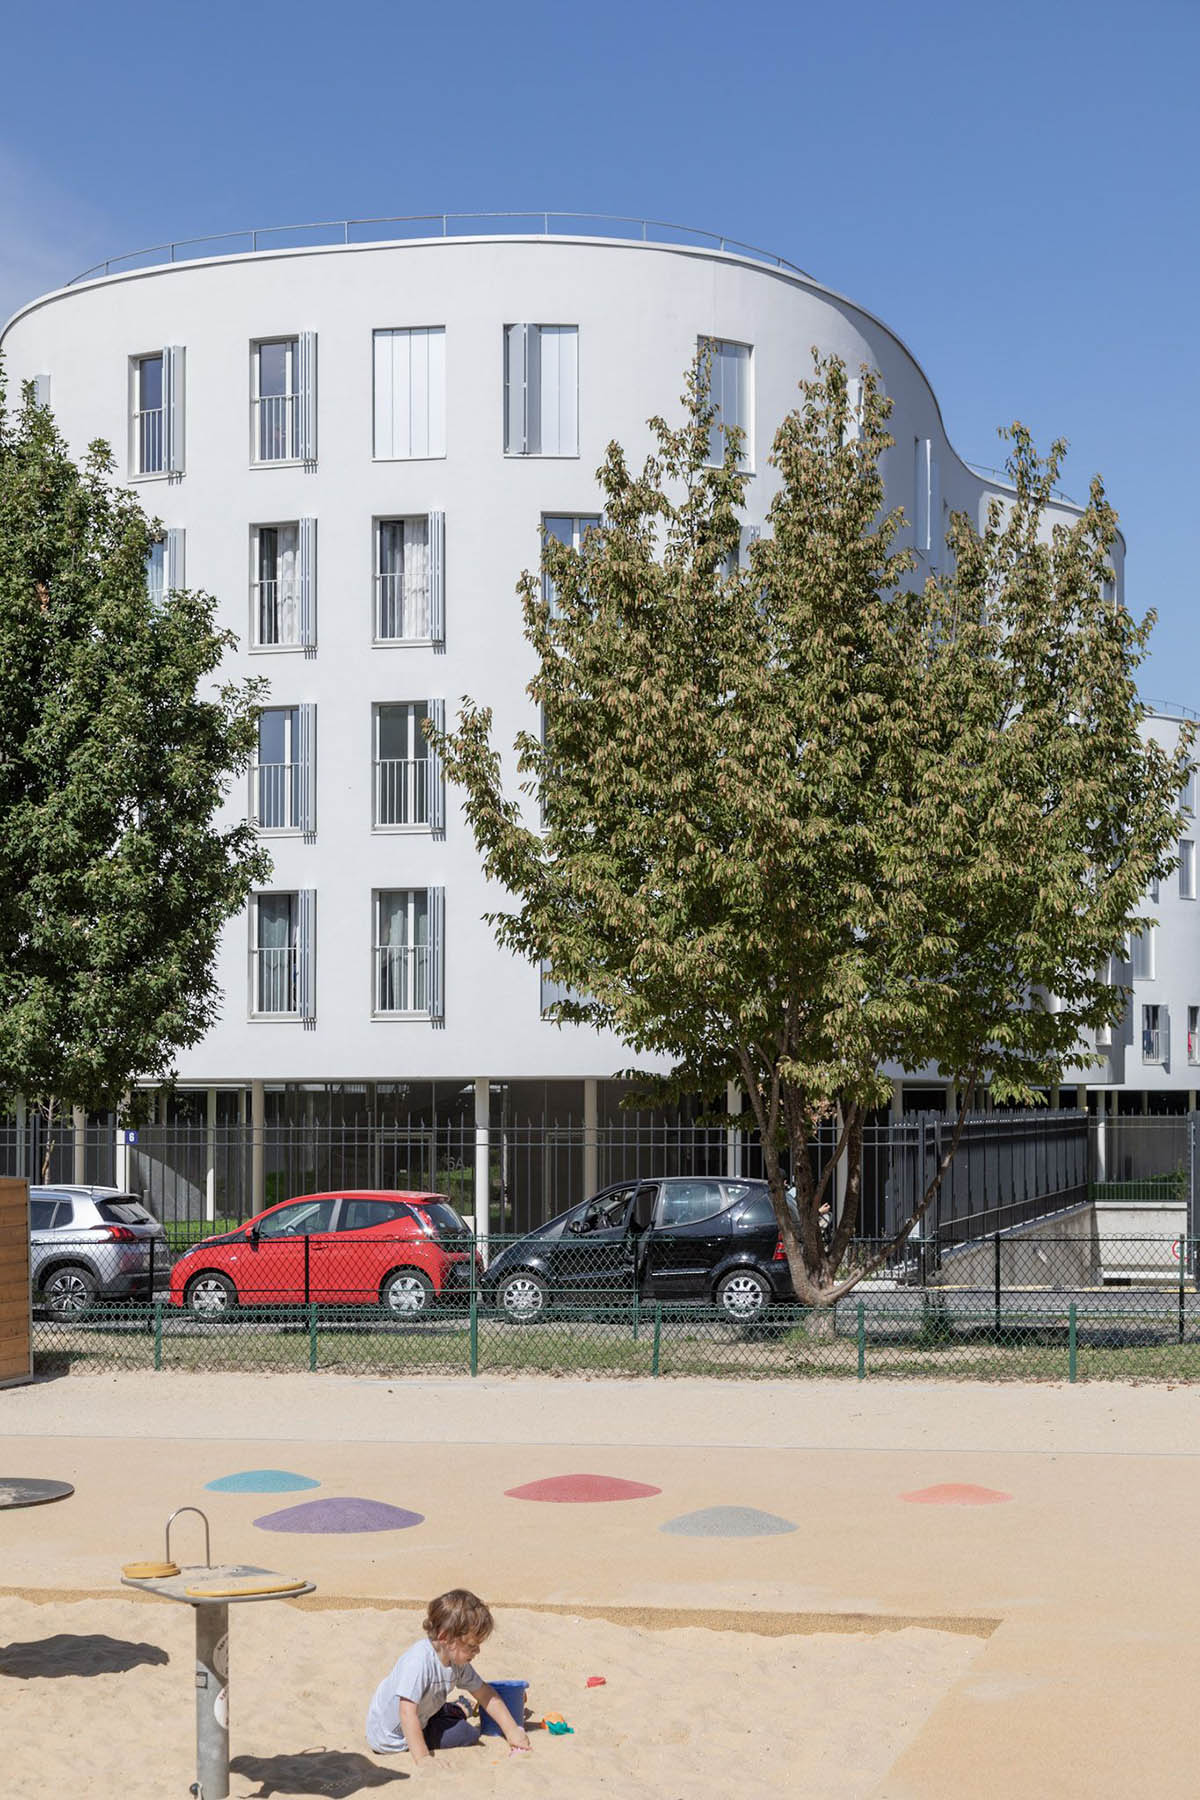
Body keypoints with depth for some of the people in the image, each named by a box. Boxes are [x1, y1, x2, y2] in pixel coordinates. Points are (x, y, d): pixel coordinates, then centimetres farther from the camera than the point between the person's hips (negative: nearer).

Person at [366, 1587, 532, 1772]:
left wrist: (512, 1731, 2)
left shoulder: (457, 1660, -5)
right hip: (392, 1739, -8)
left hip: (421, 1717, 8)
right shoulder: (418, 1661, -33)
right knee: (468, 1734, -12)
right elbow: (407, 1713, -37)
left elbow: (485, 1694, 6)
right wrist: (422, 1759, -42)